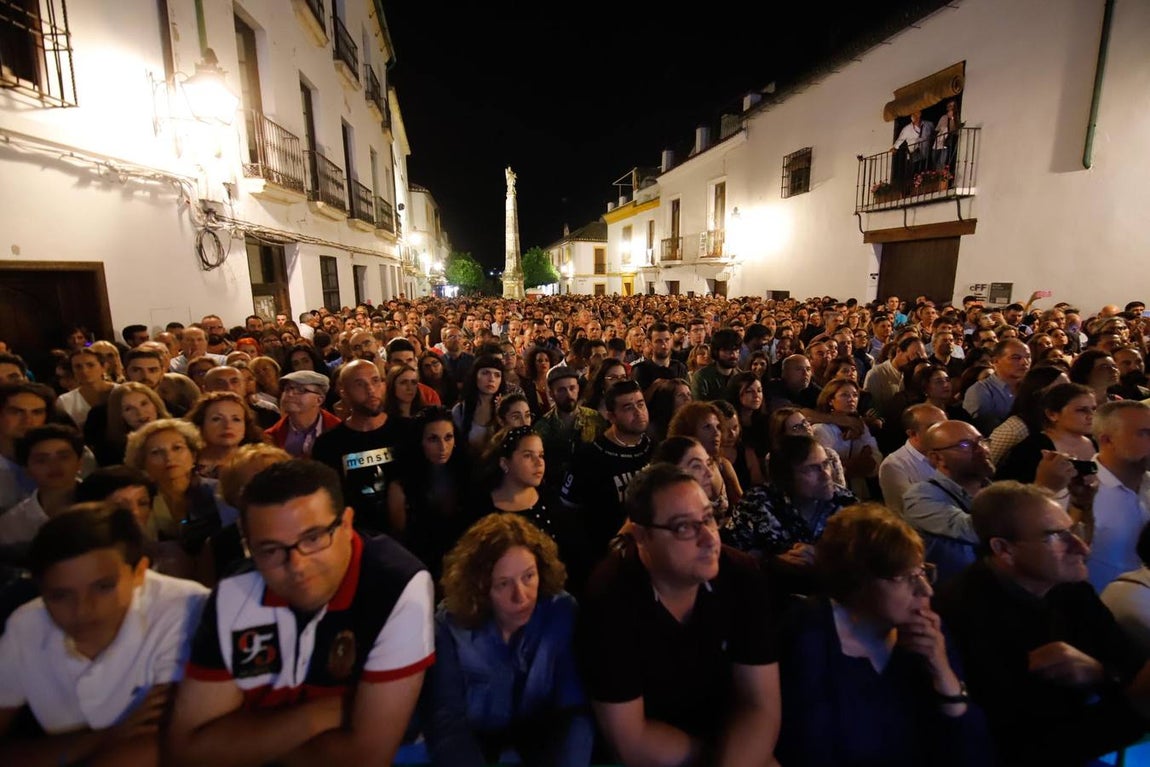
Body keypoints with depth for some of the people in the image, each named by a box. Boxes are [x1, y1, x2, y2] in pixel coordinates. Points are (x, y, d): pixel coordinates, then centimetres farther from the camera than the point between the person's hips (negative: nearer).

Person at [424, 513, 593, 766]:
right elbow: (447, 716, -20)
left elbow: (574, 708, -19)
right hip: (477, 736, 0)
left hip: (541, 733, 1)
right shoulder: (450, 623, -17)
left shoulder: (563, 612, -18)